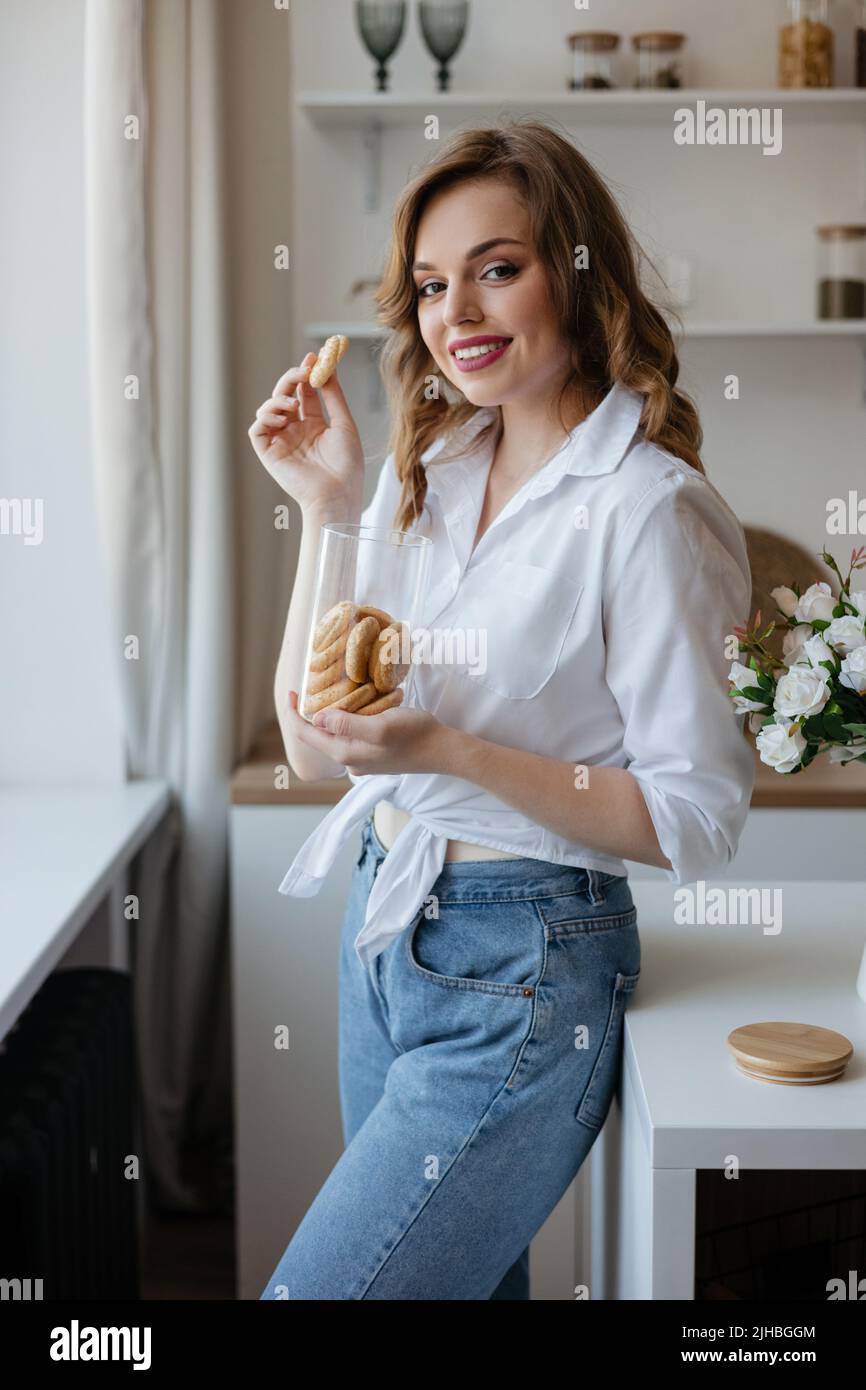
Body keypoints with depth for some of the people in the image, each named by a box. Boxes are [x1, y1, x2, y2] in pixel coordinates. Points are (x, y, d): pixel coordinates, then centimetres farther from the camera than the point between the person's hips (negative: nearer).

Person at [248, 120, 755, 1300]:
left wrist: (448, 752, -24)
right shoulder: (427, 473, 6)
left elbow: (696, 822, -15)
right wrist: (327, 508, -3)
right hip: (384, 933, 7)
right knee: (470, 1283, 19)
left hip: (521, 977, -7)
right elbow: (314, 746, 5)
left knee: (315, 1289, -4)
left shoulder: (647, 508, -15)